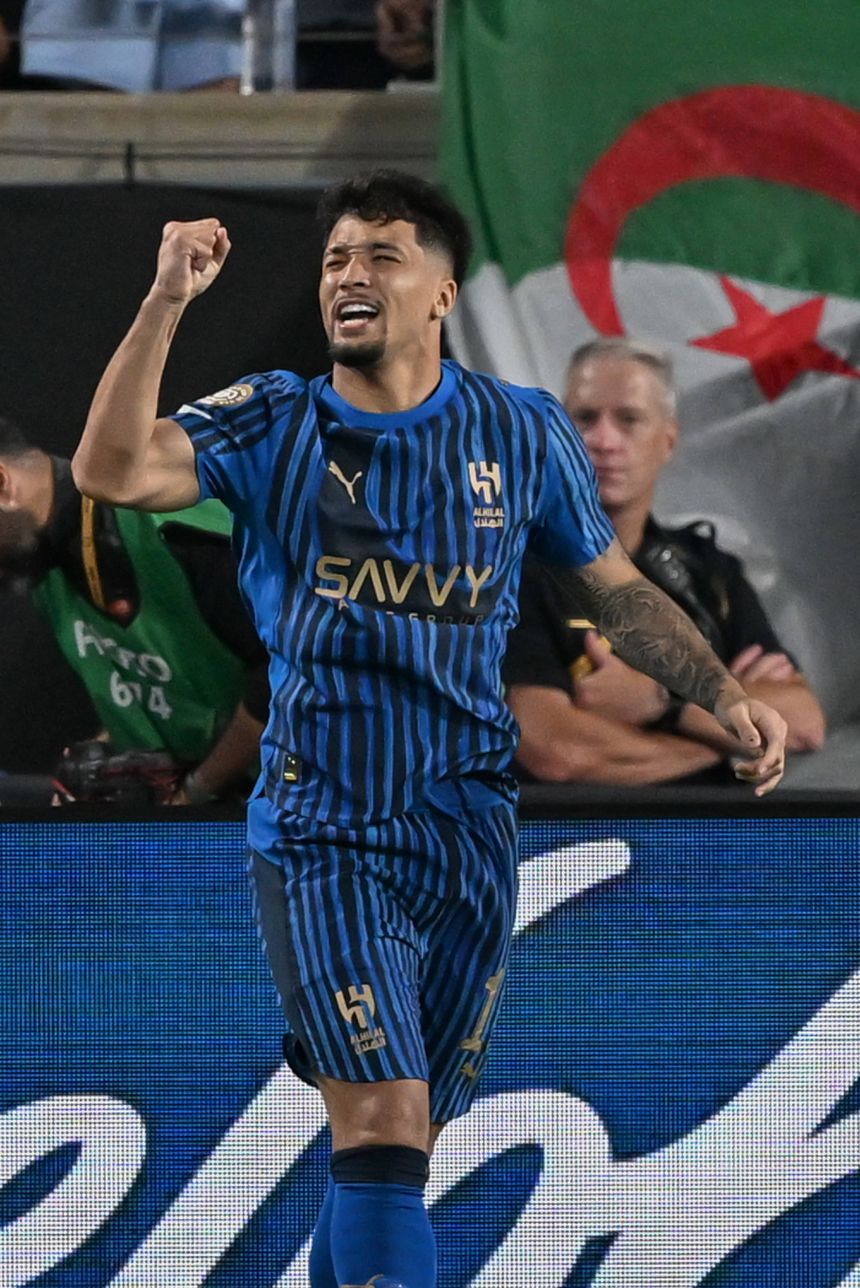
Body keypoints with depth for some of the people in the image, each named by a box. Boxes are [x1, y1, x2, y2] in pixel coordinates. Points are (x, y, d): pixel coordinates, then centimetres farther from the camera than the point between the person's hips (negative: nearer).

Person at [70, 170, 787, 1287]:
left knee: (399, 1140, 11)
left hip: (467, 832, 3)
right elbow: (114, 470, -16)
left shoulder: (524, 434, 5)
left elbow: (615, 589, 17)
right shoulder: (270, 426, 0)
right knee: (384, 1124, -18)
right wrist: (167, 304, -23)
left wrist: (725, 695, 4)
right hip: (320, 837, -3)